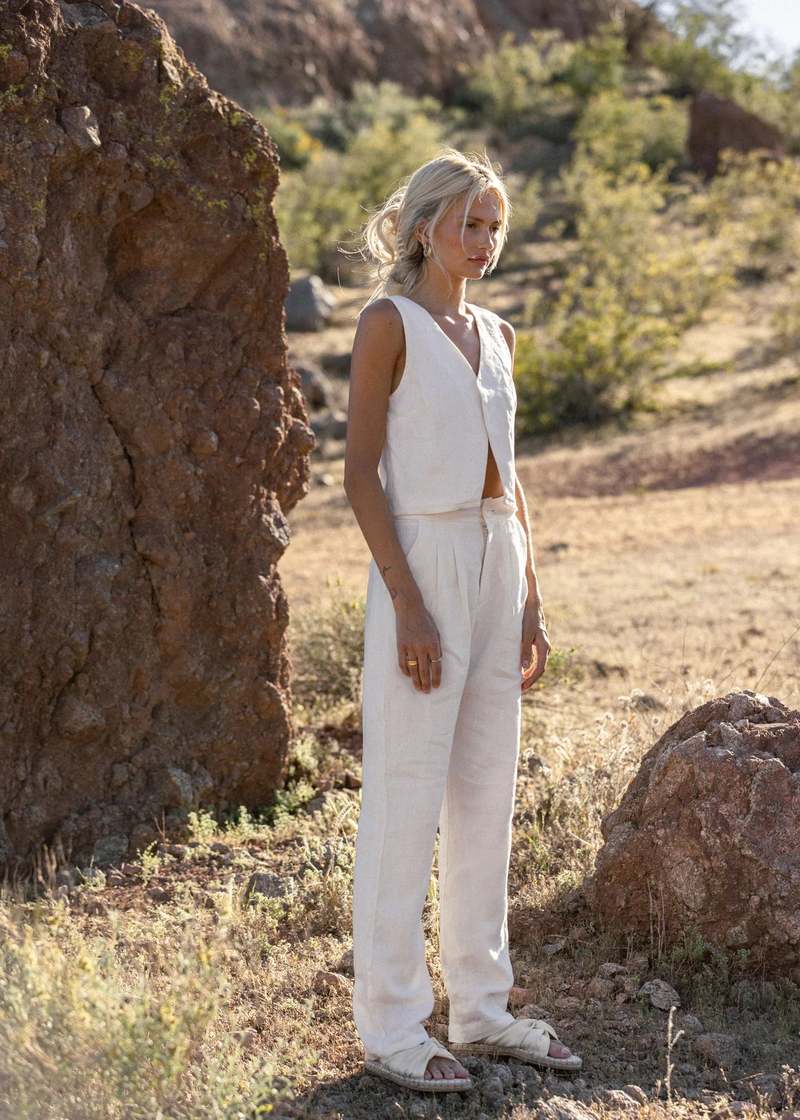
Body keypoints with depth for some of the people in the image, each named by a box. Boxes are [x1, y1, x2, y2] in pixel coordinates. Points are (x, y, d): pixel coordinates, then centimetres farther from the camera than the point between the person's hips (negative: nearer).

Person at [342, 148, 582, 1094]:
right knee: (406, 799, -2)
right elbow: (361, 473, -12)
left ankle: (482, 1007, 23)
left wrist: (530, 600, 13)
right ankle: (390, 1026, 8)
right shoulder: (388, 322, -6)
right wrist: (407, 605, -18)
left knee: (487, 794, 12)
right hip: (423, 562, -7)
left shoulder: (495, 335, 15)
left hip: (497, 565, 7)